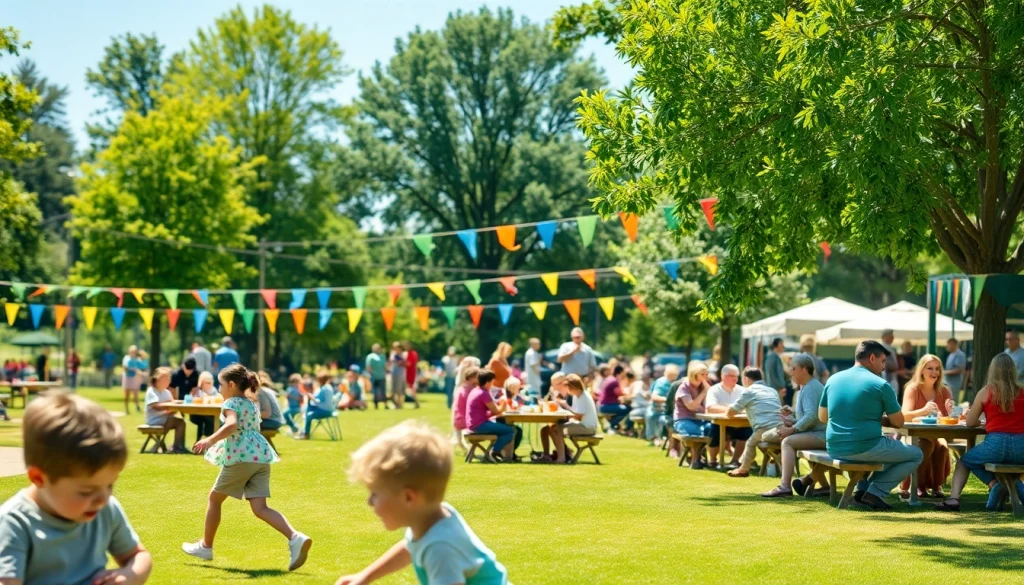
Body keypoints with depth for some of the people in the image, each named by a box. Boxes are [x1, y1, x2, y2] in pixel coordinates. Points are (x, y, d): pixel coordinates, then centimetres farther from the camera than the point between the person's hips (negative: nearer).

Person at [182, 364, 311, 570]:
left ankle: (205, 546, 24)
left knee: (214, 498, 15)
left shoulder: (231, 403, -2)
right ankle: (295, 537, -25)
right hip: (261, 456, 7)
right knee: (260, 508, -3)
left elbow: (231, 425, -23)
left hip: (240, 457, -7)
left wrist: (211, 440, -26)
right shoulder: (252, 403, 24)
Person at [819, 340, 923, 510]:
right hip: (864, 448, -7)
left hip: (834, 449, 7)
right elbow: (898, 422, -1)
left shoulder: (833, 379, 7)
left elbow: (822, 417, 16)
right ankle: (875, 492, 1)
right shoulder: (880, 385, -8)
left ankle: (863, 489, 18)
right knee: (916, 455, 14)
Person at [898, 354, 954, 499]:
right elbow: (905, 415, -21)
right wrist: (924, 410, -40)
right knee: (926, 446, -34)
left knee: (942, 446, -30)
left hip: (937, 434, 3)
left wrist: (951, 411, -23)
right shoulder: (912, 389, -7)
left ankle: (936, 486, -15)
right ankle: (917, 486, -18)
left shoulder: (944, 391, 4)